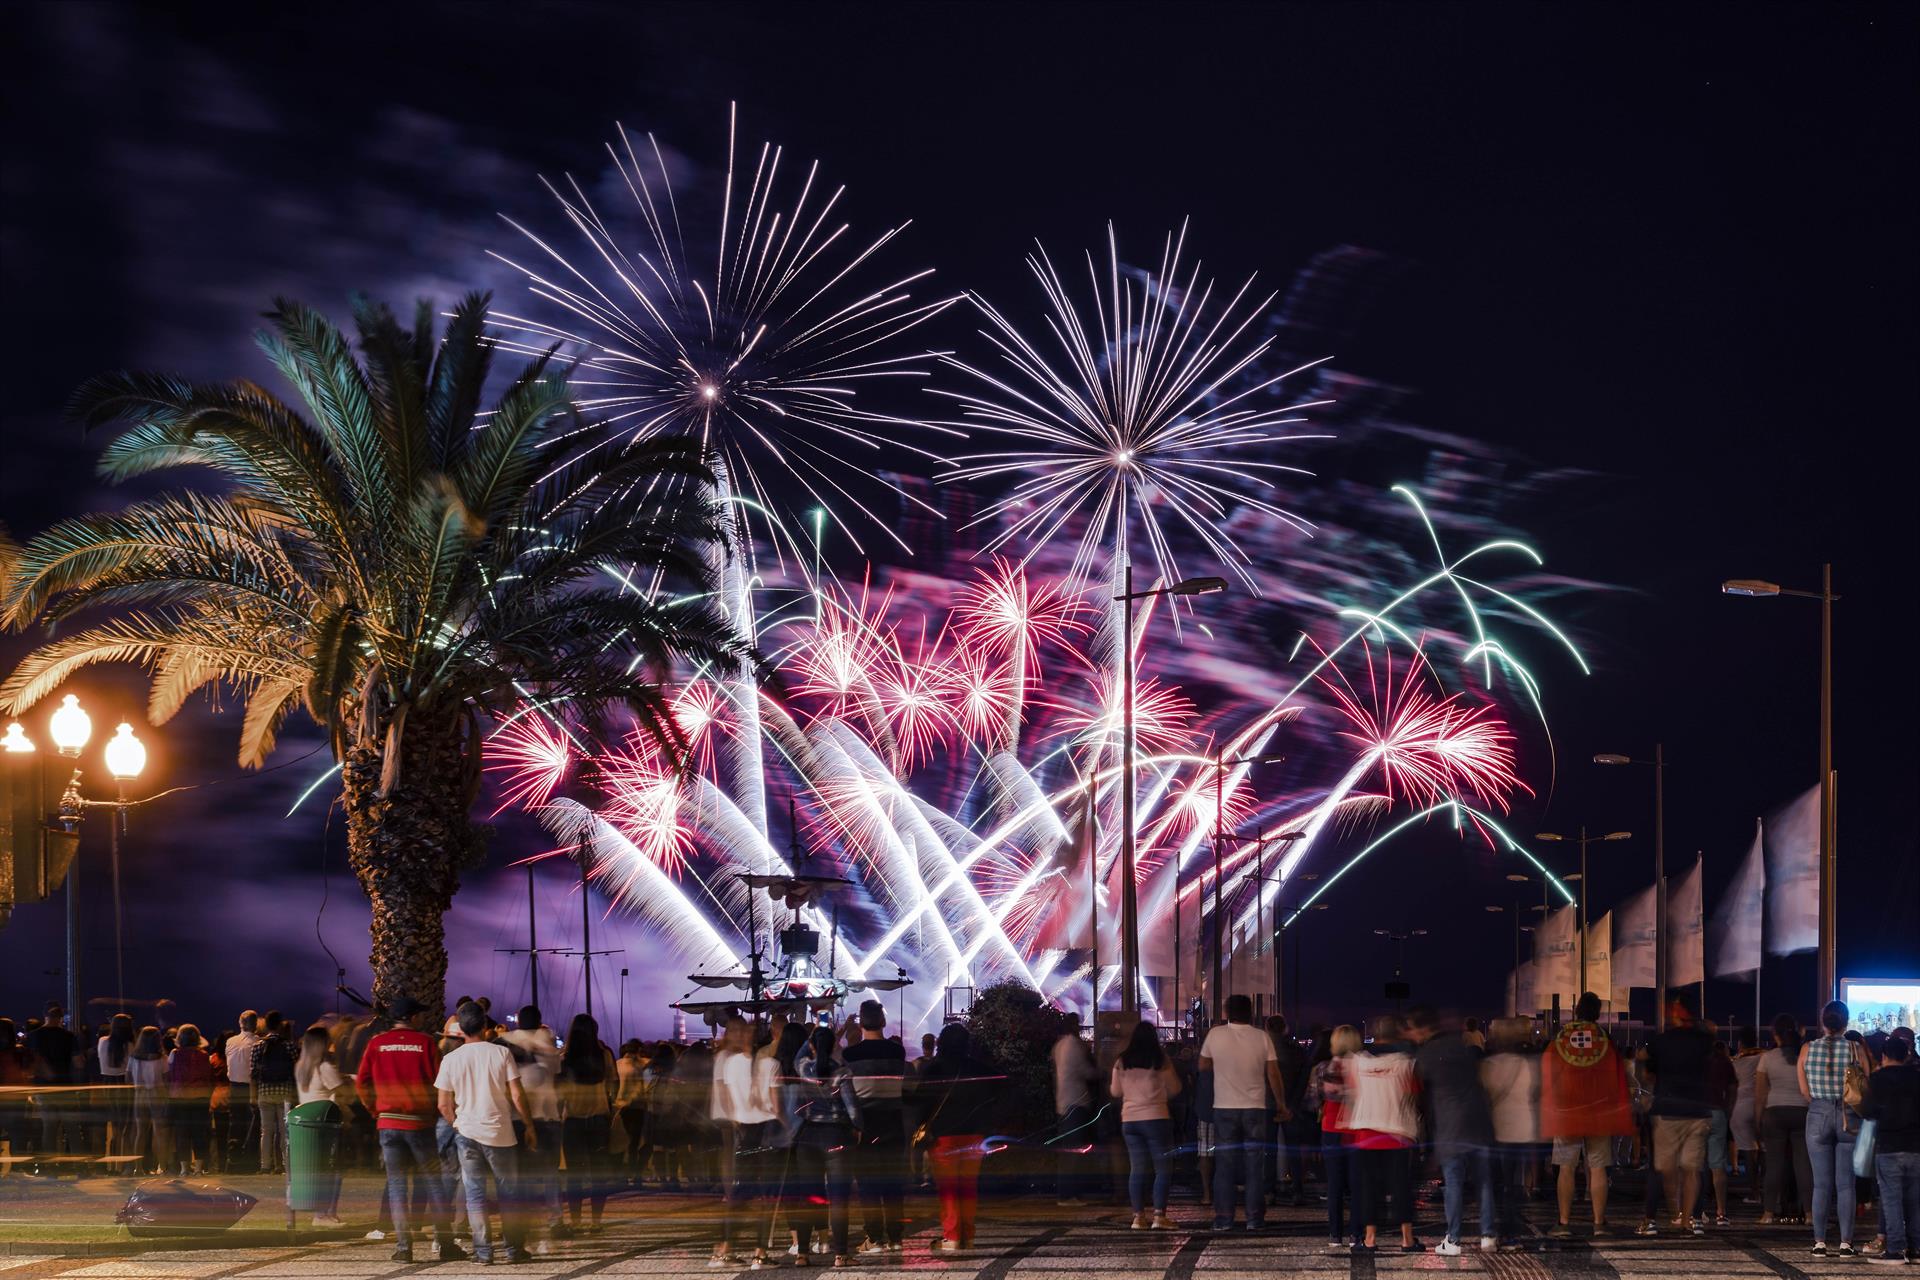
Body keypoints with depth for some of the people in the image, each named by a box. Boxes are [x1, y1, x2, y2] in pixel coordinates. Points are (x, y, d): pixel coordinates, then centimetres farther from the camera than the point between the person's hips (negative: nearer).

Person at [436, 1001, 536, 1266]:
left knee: (475, 1192, 6)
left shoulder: (450, 1060, -1)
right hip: (500, 1133, -1)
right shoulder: (501, 1053, -6)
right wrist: (529, 1126, 5)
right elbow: (517, 1096, -6)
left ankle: (482, 1251, 2)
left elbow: (444, 1105, 2)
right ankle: (514, 1249, 10)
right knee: (509, 1192, 9)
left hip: (467, 1133, 1)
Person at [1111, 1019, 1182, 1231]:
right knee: (1163, 1167, 1)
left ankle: (1139, 1216, 4)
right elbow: (1173, 1090, 0)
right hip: (1155, 1118, -4)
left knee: (1136, 1168, 7)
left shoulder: (1122, 1062, 4)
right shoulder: (1160, 1060, -6)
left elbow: (1115, 1092, 12)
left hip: (1129, 1120, 4)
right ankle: (1159, 1215, -6)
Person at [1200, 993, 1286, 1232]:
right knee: (1255, 1166, 5)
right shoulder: (1262, 1037, -3)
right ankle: (1255, 1219, 2)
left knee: (1224, 1167, 5)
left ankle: (1223, 1219, 2)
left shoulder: (1215, 1035, -3)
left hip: (1224, 1108, 0)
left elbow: (1203, 1065, 9)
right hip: (1255, 1109, 0)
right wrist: (1281, 1104, 8)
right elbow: (1273, 1074, -2)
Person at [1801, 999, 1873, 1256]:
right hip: (1850, 1118, -1)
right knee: (1846, 1184, 3)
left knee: (1821, 1184, 6)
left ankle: (1820, 1243, 5)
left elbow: (1805, 1091, 2)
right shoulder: (1857, 1050, -5)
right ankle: (1846, 1243, 1)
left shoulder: (1808, 1049, -2)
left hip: (1818, 1117, 1)